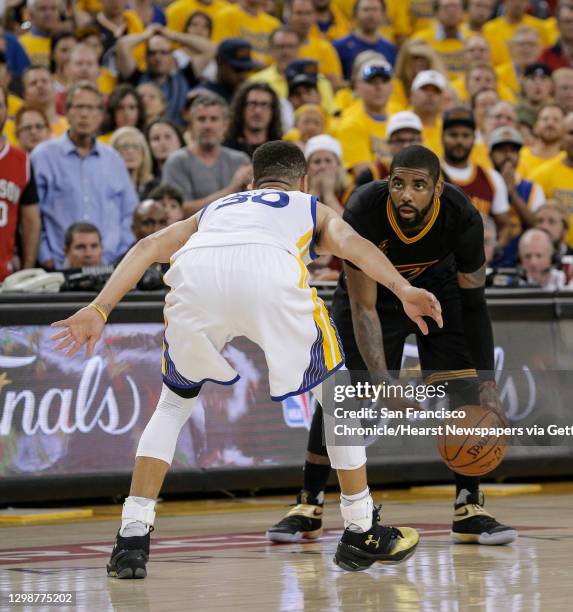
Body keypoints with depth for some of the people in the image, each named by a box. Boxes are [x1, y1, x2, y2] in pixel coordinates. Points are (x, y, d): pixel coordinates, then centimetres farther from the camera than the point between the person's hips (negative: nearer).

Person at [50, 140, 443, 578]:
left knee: (175, 402, 26)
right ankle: (362, 533, 27)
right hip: (270, 271, -2)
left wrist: (100, 310, 19)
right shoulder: (313, 208, 37)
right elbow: (349, 241, 14)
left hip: (194, 274, 2)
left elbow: (150, 246, 26)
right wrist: (403, 290, 0)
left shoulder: (217, 207, 42)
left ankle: (132, 539, 14)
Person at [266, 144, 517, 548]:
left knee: (469, 389, -13)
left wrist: (488, 378, -25)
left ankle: (469, 510, -4)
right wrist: (383, 384, -42)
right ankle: (310, 506, 9)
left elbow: (474, 303, -20)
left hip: (437, 285, 1)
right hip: (372, 287, -1)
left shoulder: (462, 217, -32)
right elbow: (363, 308, -32)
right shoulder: (363, 214, -37)